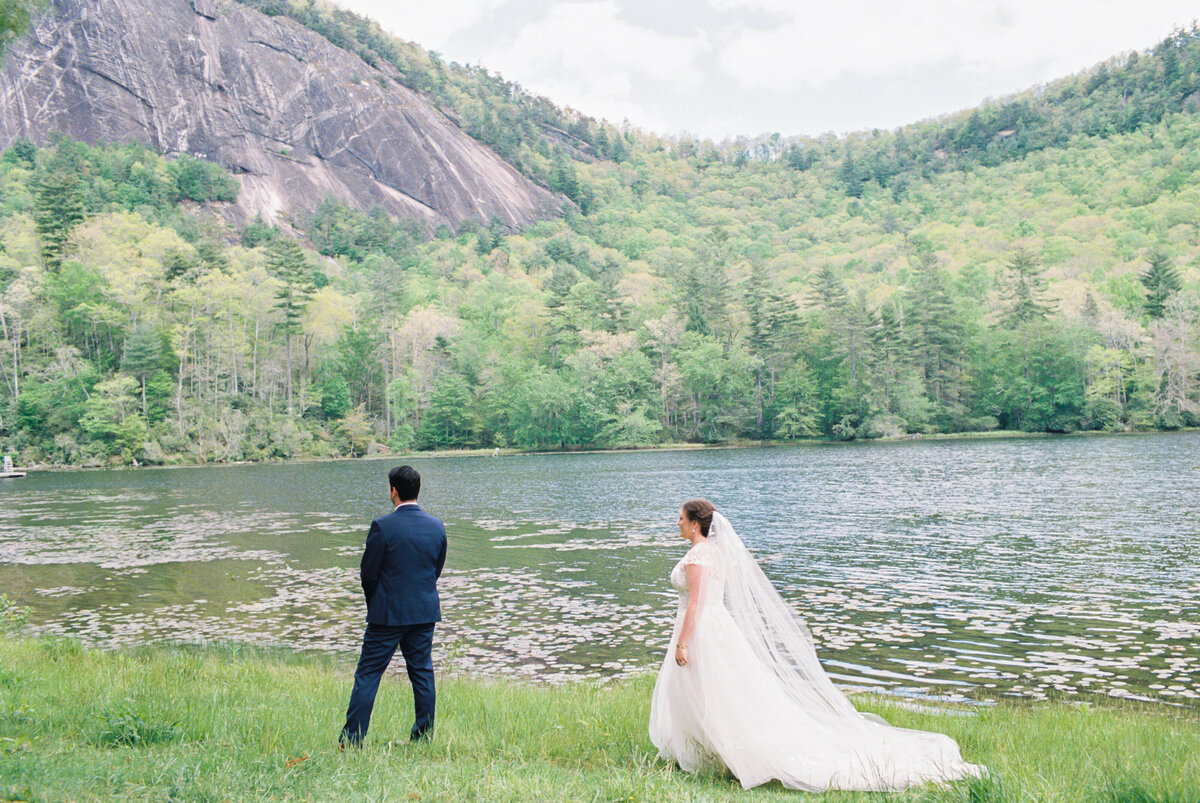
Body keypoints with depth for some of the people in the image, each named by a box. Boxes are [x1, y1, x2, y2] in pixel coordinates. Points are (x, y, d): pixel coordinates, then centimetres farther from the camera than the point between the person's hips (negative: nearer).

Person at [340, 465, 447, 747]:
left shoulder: (382, 526, -14)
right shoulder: (437, 526, 0)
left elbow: (368, 573, -7)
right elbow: (437, 570, 9)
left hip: (388, 614, -4)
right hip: (425, 612, 4)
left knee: (368, 673, 3)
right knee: (422, 671, 12)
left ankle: (352, 738, 4)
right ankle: (424, 736, 17)